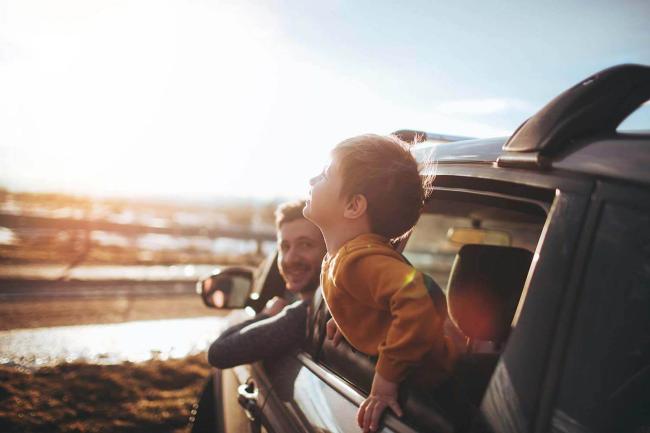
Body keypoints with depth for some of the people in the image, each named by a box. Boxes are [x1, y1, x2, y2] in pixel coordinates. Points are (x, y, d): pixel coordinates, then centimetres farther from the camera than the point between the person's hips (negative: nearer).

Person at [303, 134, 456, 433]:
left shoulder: (358, 259, -30)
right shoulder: (341, 254, 2)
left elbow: (415, 301, -46)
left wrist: (387, 377, -37)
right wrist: (346, 318, 12)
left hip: (424, 376, -9)